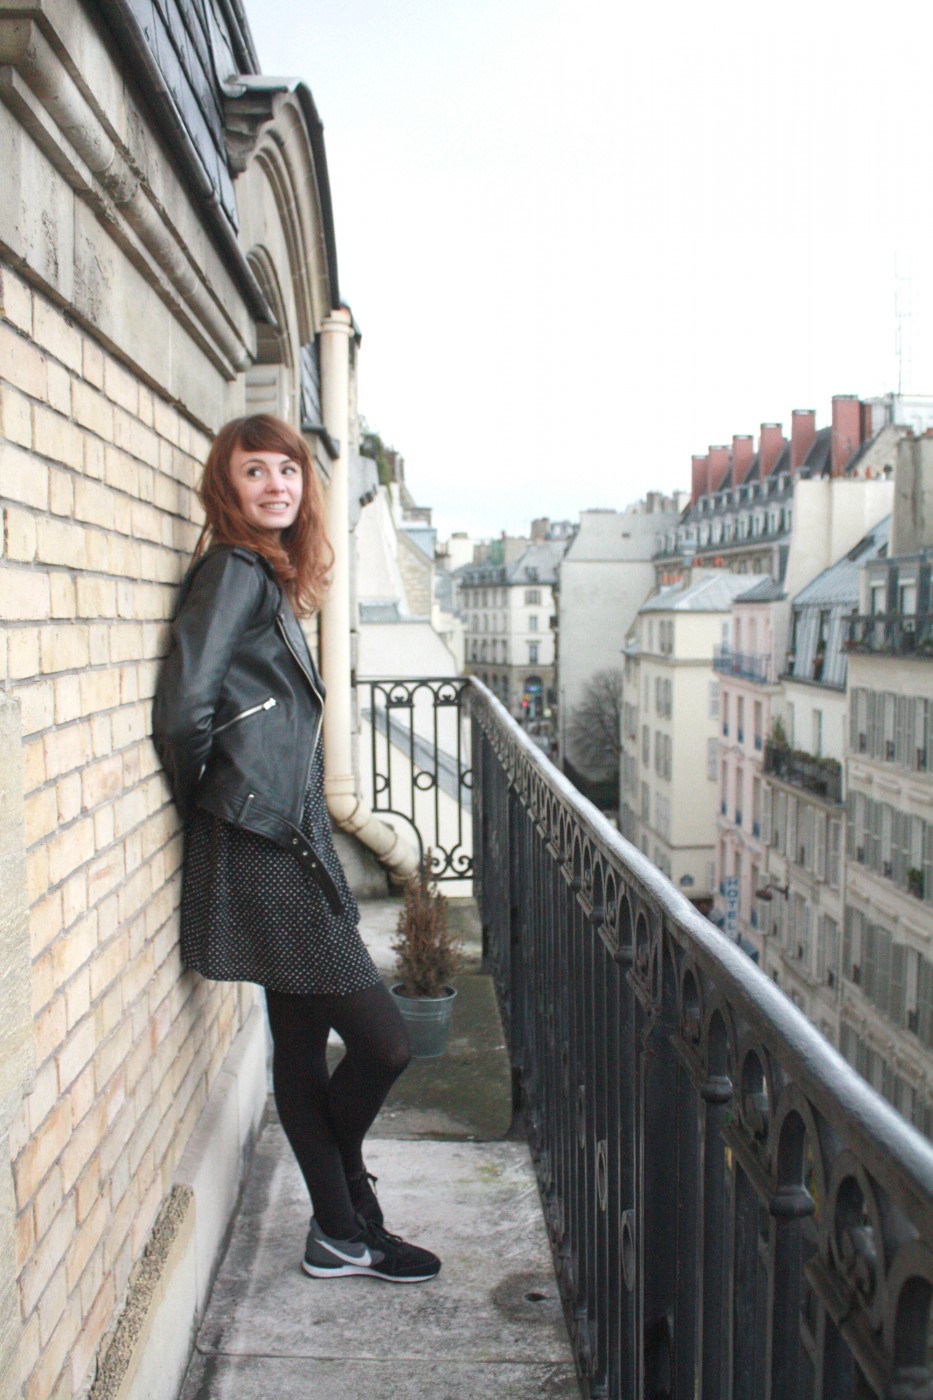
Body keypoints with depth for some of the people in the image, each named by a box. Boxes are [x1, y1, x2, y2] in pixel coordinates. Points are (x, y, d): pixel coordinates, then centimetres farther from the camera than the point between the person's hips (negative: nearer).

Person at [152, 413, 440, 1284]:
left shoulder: (270, 578, 17)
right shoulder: (233, 571, -11)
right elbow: (184, 712, -20)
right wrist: (213, 807, -6)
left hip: (290, 851, 9)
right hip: (264, 856, -9)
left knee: (304, 1046, 16)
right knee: (383, 1045, -2)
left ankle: (344, 1232, 30)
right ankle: (342, 1228, 23)